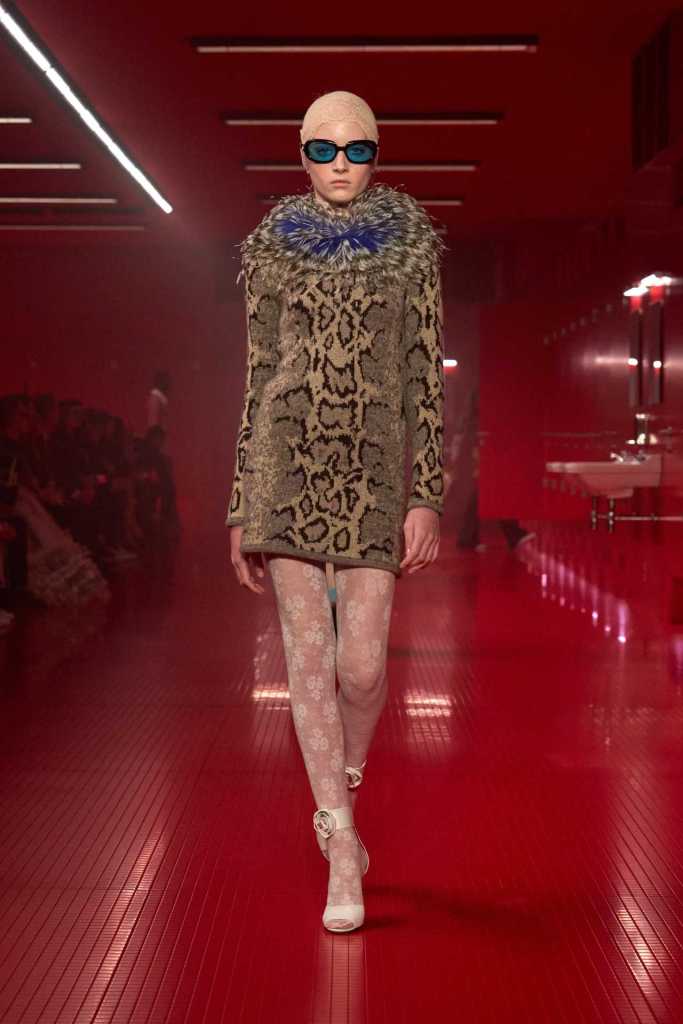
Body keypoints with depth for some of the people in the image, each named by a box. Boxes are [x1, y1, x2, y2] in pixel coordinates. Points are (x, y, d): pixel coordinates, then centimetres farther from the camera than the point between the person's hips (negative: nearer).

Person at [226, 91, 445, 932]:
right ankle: (344, 855, 7)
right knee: (308, 654, -2)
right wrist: (241, 507, 7)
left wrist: (427, 496, -5)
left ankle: (342, 786, 30)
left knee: (362, 665, -5)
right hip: (288, 459, 1)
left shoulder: (411, 248, 7)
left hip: (373, 466, -1)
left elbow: (427, 378, 4)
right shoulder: (273, 249, 10)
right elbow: (257, 378, 10)